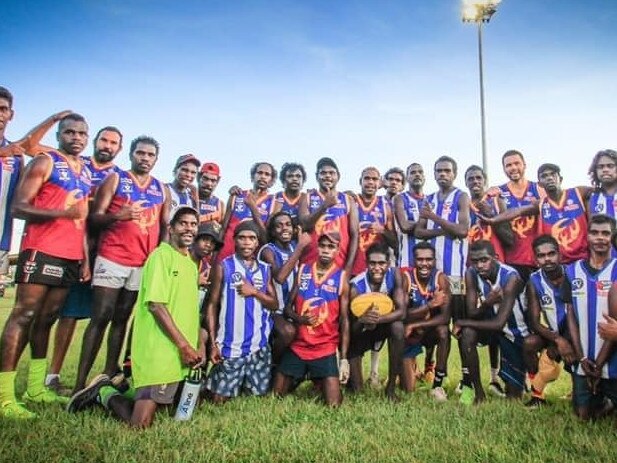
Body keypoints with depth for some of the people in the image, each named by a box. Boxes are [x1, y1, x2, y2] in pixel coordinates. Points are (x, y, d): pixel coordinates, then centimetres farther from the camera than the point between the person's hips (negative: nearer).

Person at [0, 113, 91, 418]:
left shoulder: (87, 174, 19)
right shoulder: (44, 163, -1)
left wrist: (86, 258, 14)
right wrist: (62, 212, -23)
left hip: (72, 257, 7)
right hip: (41, 251, -7)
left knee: (46, 319, 11)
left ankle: (36, 389, 19)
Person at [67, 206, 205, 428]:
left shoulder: (191, 264, 16)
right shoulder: (162, 255, -9)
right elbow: (156, 305, -17)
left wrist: (199, 345, 4)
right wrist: (184, 345, -16)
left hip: (184, 355, 9)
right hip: (159, 352, -8)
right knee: (140, 423, -11)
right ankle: (103, 392, 16)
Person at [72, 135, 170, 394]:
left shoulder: (162, 190, 15)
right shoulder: (115, 180, 5)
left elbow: (165, 226, 16)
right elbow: (94, 217, 0)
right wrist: (117, 216, -20)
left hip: (145, 264, 4)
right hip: (112, 258, -3)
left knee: (121, 319, 9)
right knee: (100, 318, -6)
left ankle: (110, 373, 16)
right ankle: (80, 382, -1)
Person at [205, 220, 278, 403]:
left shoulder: (265, 269, 9)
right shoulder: (224, 266, -2)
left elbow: (274, 304, 9)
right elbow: (212, 305, -1)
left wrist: (255, 292, -9)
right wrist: (213, 343, -7)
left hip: (259, 346, 3)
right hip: (229, 345, -3)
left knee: (259, 394, 9)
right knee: (220, 399, 1)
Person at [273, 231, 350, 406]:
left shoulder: (341, 278, -4)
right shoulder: (302, 270, 2)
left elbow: (344, 321, -2)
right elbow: (288, 307, 6)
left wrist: (344, 359, -6)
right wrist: (300, 319, -17)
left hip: (325, 350, -2)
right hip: (296, 346, 2)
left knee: (333, 404, -6)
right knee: (275, 396, 6)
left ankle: (321, 382, 24)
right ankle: (301, 378, 34)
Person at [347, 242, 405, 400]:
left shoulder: (394, 274, -22)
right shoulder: (356, 286, -30)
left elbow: (401, 311, -26)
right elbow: (352, 329, -27)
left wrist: (377, 319, -45)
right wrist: (362, 320, -51)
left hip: (383, 325, 2)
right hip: (360, 331, -2)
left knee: (398, 327, -34)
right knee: (356, 390, -6)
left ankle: (391, 387, -17)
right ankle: (353, 379, 34)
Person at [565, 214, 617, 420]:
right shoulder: (572, 270, 3)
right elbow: (571, 316, 3)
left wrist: (600, 363, -11)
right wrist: (581, 358, -5)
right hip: (582, 361, 3)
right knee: (584, 415, 12)